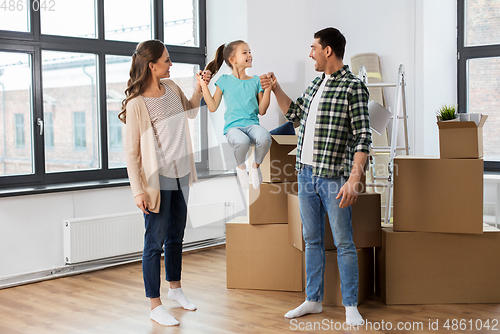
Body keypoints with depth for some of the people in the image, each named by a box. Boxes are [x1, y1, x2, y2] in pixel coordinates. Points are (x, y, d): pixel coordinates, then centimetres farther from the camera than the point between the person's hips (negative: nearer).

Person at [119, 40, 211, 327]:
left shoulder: (171, 87, 4)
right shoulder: (136, 104, -16)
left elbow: (190, 112, 25)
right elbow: (132, 152, -15)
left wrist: (199, 89, 7)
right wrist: (138, 191, -18)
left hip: (180, 175, 7)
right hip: (157, 179, -7)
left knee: (176, 236, 20)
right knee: (155, 242, 1)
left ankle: (175, 288, 38)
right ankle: (155, 306, 12)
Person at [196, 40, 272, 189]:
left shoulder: (256, 81, 13)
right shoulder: (225, 80, 8)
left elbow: (261, 110, 10)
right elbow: (213, 107, 5)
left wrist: (268, 88, 1)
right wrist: (204, 86, 1)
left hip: (252, 124, 2)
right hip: (233, 126, -2)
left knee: (264, 138, -35)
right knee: (242, 141, -39)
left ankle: (256, 165, -1)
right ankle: (241, 167, -1)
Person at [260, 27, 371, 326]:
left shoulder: (353, 86, -10)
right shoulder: (317, 83, 13)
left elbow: (363, 138, -15)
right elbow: (294, 113, 30)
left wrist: (354, 180, -22)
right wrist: (275, 89, 19)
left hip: (333, 178, -7)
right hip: (306, 175, 8)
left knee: (343, 243, 0)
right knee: (312, 241, 14)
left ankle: (351, 307, 11)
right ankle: (314, 301, 25)